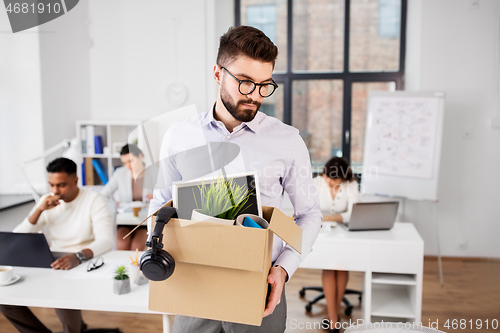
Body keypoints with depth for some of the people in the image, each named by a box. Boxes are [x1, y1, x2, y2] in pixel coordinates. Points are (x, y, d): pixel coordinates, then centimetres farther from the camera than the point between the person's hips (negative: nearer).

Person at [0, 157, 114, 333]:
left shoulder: (94, 200, -10)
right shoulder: (47, 201, 5)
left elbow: (106, 240, -22)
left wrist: (78, 256, -41)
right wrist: (39, 210, -14)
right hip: (52, 264, 5)